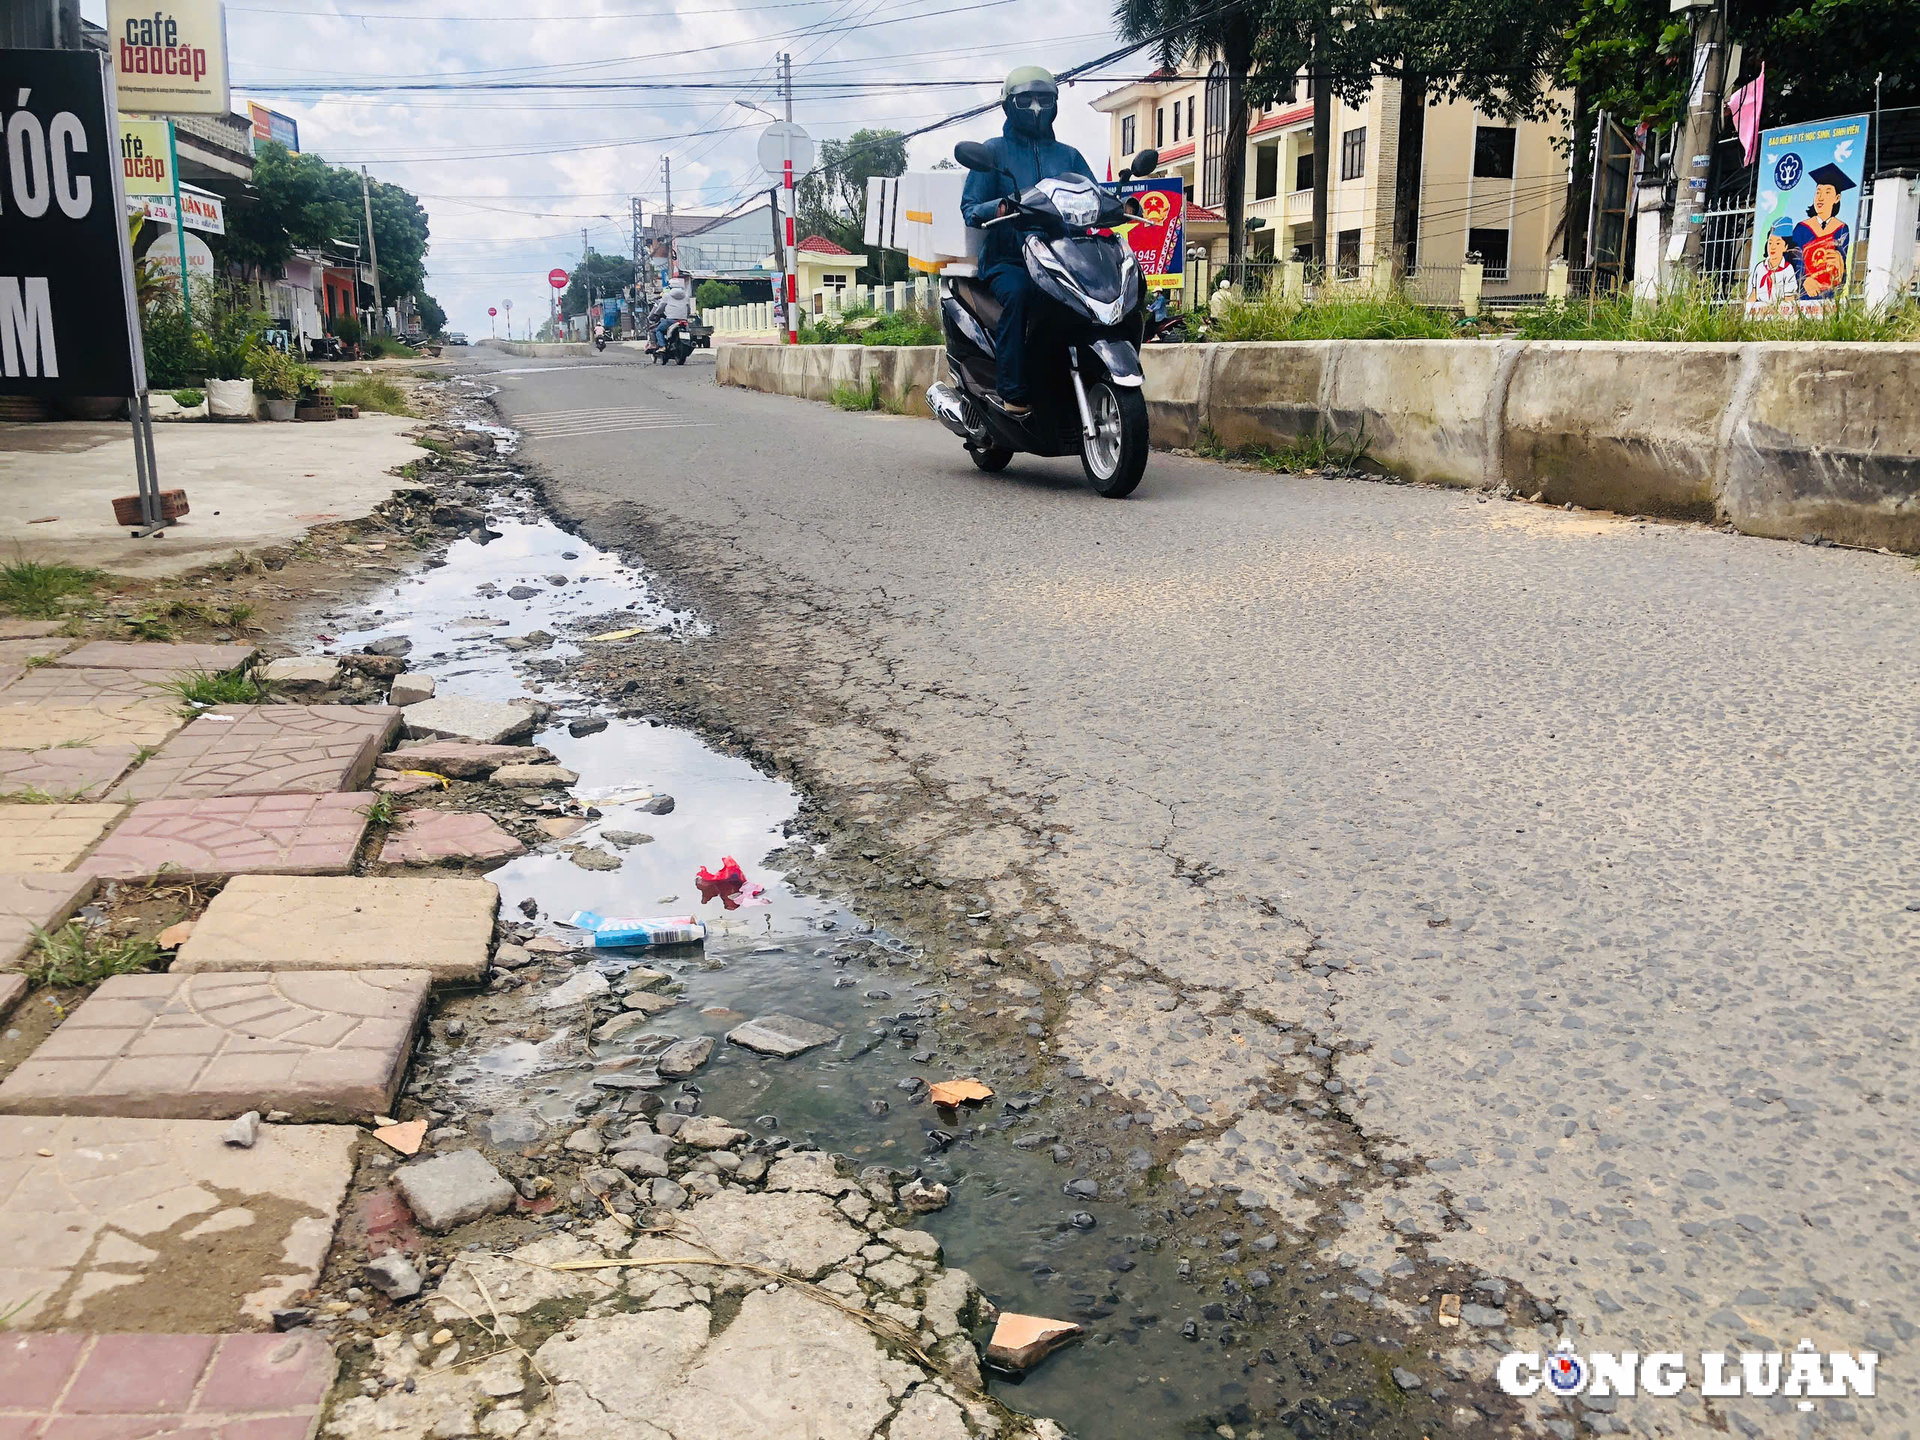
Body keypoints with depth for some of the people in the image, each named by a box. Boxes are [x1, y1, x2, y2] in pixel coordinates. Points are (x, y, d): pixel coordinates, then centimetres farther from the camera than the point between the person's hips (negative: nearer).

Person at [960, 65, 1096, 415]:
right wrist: (999, 207, -20)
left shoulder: (1069, 156, 23)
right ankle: (1012, 392, -37)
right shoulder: (994, 151, 12)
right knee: (1018, 291, -38)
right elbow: (970, 208, 3)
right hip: (1007, 258, -3)